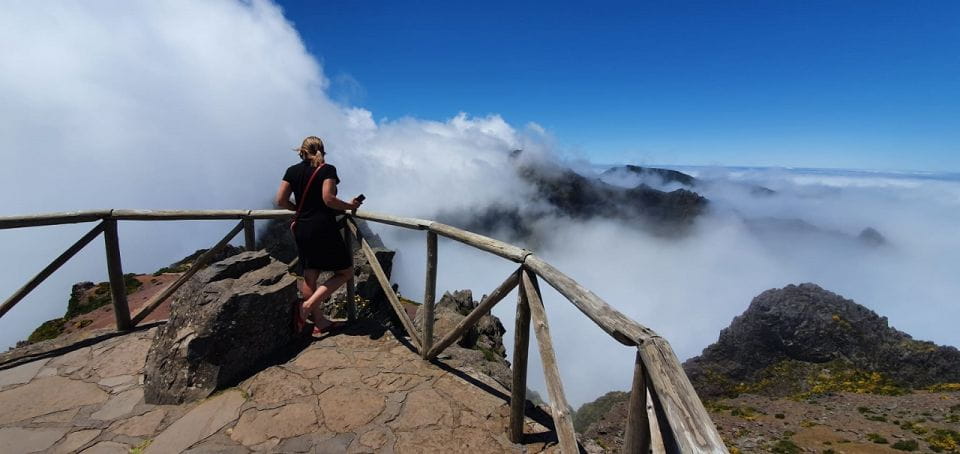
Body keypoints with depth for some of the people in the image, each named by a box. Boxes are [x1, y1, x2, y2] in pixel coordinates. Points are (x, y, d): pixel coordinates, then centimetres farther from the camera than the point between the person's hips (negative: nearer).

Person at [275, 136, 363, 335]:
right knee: (345, 272, 6)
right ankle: (308, 305, -7)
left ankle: (319, 322, 18)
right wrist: (349, 206, -4)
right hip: (324, 229, -6)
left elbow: (280, 201, 5)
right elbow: (328, 199, -19)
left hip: (302, 230, 7)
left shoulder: (292, 171, 8)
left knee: (309, 276, 12)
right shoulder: (327, 170, -7)